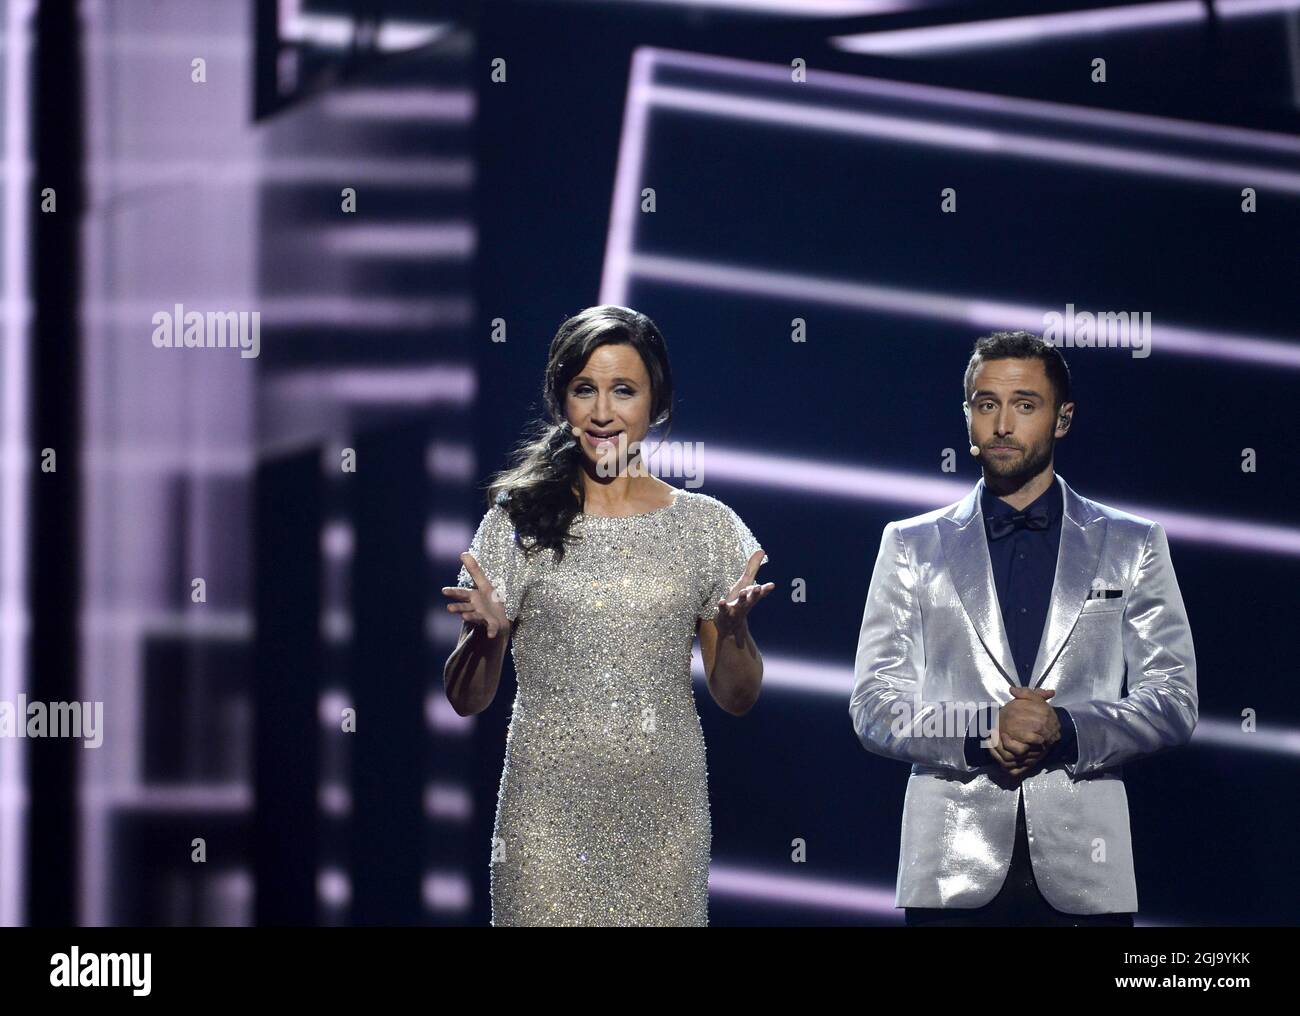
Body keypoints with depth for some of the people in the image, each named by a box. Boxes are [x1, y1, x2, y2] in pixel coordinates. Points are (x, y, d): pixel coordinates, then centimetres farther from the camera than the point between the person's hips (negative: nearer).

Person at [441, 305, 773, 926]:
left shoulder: (707, 526, 5)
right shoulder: (519, 520, 1)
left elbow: (736, 698, 9)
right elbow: (467, 699, 3)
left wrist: (734, 626, -10)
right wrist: (486, 633, -17)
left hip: (666, 813, 1)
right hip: (549, 812, -1)